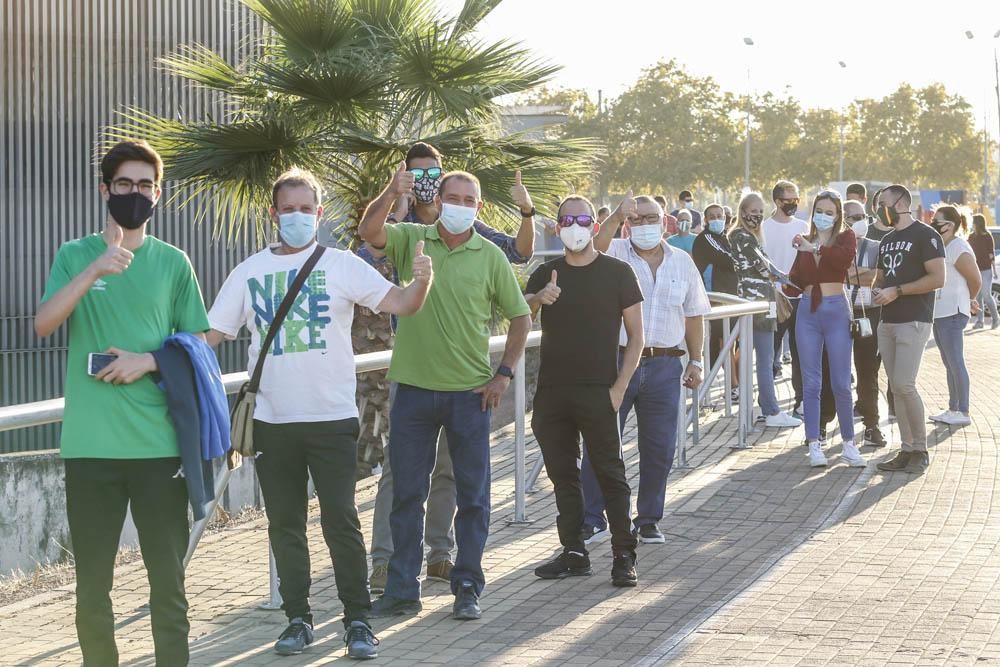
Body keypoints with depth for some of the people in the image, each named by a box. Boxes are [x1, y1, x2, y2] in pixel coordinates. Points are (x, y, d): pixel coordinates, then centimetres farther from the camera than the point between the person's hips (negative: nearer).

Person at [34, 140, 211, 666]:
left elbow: (197, 343, 10)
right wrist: (96, 270, -21)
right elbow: (43, 323, -9)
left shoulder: (172, 262, 7)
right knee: (92, 578, 6)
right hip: (90, 444, 0)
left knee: (168, 576, 4)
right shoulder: (75, 255, 6)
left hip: (160, 443, 0)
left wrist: (149, 360, -8)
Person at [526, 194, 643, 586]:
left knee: (610, 474, -2)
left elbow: (636, 335, 1)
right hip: (552, 392, 4)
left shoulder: (617, 272, 1)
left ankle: (623, 555, 2)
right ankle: (574, 553, 18)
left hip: (598, 392, -4)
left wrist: (620, 387, -9)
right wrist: (538, 299, -25)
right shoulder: (546, 274, 11)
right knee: (562, 475, 9)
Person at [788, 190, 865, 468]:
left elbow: (845, 257, -23)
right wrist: (790, 278, -12)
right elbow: (796, 280, 7)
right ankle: (814, 445, 10)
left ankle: (849, 444, 12)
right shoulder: (805, 241, 12)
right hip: (808, 311, 3)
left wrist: (815, 248, -20)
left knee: (841, 383, 0)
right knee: (811, 383, 4)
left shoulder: (845, 237, 1)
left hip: (836, 311, -3)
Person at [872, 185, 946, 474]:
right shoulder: (887, 241, 19)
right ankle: (907, 450, 11)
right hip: (888, 320, 8)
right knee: (896, 387, 6)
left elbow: (937, 279, -15)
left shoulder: (925, 236, -7)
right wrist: (877, 289, 5)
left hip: (914, 321, -8)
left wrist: (897, 291, -16)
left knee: (904, 384, -15)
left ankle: (920, 450, -3)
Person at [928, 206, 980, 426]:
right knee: (950, 364, 14)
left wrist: (967, 301, 3)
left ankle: (963, 413, -3)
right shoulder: (941, 246, 14)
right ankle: (953, 410, 22)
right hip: (940, 313, 10)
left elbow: (976, 279, -13)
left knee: (956, 363, -7)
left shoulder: (958, 247, -14)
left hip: (952, 313, -10)